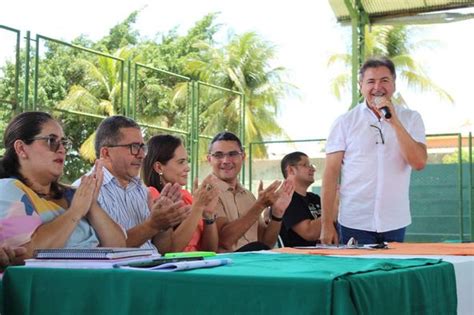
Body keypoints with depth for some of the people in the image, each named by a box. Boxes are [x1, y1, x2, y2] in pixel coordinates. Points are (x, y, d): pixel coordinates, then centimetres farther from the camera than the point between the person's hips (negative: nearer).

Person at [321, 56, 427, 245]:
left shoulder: (410, 119, 5)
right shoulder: (345, 122, 1)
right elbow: (331, 173, -1)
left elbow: (419, 163, -7)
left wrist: (395, 122, -15)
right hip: (355, 223, -1)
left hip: (395, 223, 2)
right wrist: (326, 224, -6)